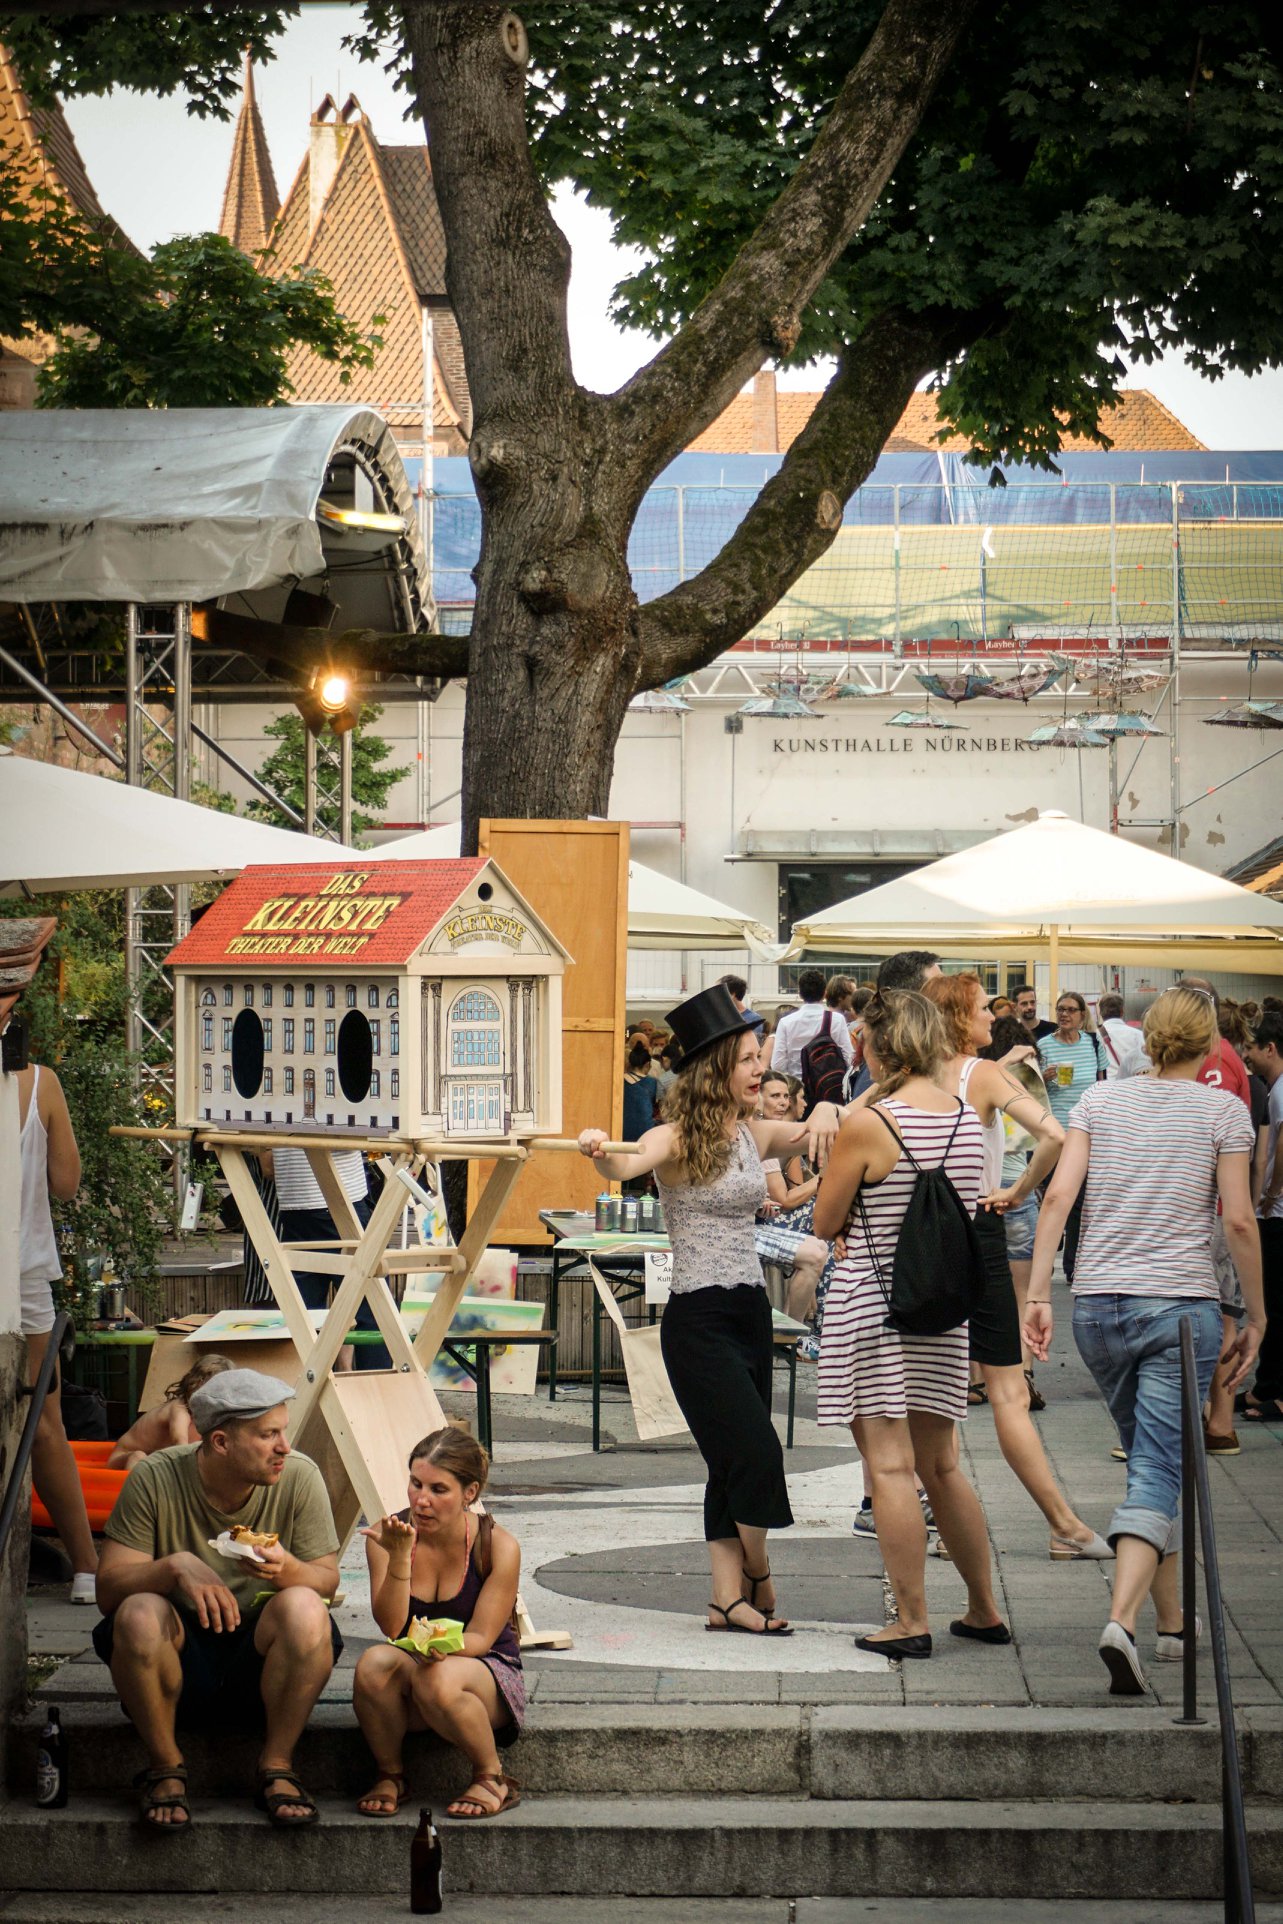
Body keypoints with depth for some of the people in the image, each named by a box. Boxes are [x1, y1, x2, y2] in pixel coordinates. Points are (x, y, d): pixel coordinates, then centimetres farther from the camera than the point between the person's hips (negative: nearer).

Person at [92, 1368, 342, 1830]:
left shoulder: (298, 1476, -8)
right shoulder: (155, 1478, -11)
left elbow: (326, 1581, -7)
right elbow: (108, 1590, -14)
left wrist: (286, 1568, -30)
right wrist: (176, 1566, -33)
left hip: (261, 1659, 1)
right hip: (182, 1660, -1)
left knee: (304, 1610, -30)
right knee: (138, 1614, -32)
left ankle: (277, 1767, -11)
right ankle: (166, 1768, -9)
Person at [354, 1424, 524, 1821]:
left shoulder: (497, 1546, -13)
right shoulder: (387, 1536, -8)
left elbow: (481, 1638, -12)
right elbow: (391, 1626, -17)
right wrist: (400, 1556, -30)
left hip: (490, 1672, -2)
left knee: (438, 1681, -38)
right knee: (374, 1663, -33)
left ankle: (493, 1779, -9)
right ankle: (389, 1775, -7)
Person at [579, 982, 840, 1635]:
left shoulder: (755, 1135, 10)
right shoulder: (678, 1140, -11)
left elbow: (813, 1136, 8)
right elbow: (625, 1166, -28)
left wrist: (824, 1111, -16)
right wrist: (598, 1152, -51)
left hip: (751, 1312, 7)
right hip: (698, 1318, -7)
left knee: (733, 1464, 8)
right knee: (756, 1453, -10)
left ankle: (729, 1596, 12)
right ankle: (757, 1577, 11)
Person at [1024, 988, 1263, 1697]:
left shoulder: (1098, 1102, 8)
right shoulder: (1222, 1111, 1)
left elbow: (1058, 1195, -2)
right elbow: (1238, 1220, -4)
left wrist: (1036, 1294, -1)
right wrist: (1255, 1315, 5)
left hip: (1098, 1306, 4)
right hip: (1182, 1306, -4)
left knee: (1148, 1465, 20)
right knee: (1158, 1475, -6)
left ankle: (1172, 1622, 28)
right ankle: (1121, 1620, -26)